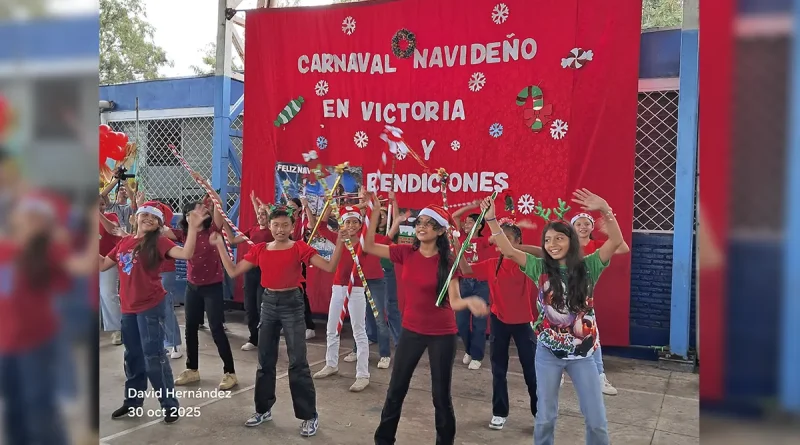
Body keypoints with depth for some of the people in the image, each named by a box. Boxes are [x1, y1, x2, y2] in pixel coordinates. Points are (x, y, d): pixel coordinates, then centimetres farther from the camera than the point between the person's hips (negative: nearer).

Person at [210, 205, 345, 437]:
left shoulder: (300, 248, -9)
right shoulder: (259, 250, 2)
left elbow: (329, 267, -16)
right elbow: (233, 271, 3)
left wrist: (340, 241, -26)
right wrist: (220, 245, 1)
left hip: (292, 303, -4)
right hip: (268, 302, 4)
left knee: (298, 362, -4)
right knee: (265, 360, 13)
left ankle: (309, 415, 7)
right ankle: (263, 409, 31)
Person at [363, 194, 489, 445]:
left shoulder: (448, 261, -13)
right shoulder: (406, 253, -4)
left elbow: (454, 301, -17)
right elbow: (368, 247, -2)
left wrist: (469, 302, -40)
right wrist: (375, 211, -8)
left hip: (442, 335, -3)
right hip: (411, 331, 4)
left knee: (441, 396, 6)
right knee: (395, 391, 14)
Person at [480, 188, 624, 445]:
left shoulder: (588, 267, -4)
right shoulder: (540, 268, -1)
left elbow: (616, 241, -16)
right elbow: (508, 251, -7)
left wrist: (605, 210, -31)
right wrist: (491, 219, -18)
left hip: (582, 352, 0)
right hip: (548, 351, 1)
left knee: (597, 420, 9)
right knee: (545, 417, 13)